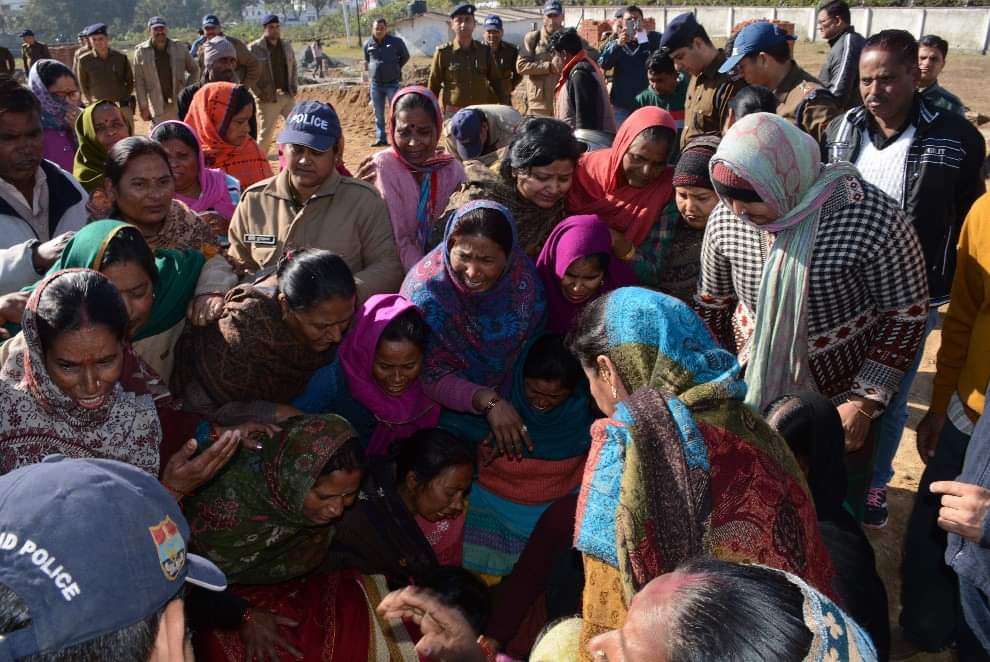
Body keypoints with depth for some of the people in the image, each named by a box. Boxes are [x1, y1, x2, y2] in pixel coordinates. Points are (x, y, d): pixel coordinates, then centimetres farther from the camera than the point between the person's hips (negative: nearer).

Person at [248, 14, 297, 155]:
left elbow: (293, 68, 20)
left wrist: (294, 87, 7)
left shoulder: (287, 45, 11)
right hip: (268, 99, -5)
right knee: (266, 134, 1)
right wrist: (259, 93, -13)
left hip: (288, 96, 5)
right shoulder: (254, 48, -7)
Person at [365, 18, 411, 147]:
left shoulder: (396, 42, -5)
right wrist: (370, 74, 13)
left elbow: (405, 57, 10)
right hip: (375, 84, 3)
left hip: (392, 83, -3)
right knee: (378, 114, 8)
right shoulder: (368, 44, 4)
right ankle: (381, 139, 15)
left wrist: (395, 69, 8)